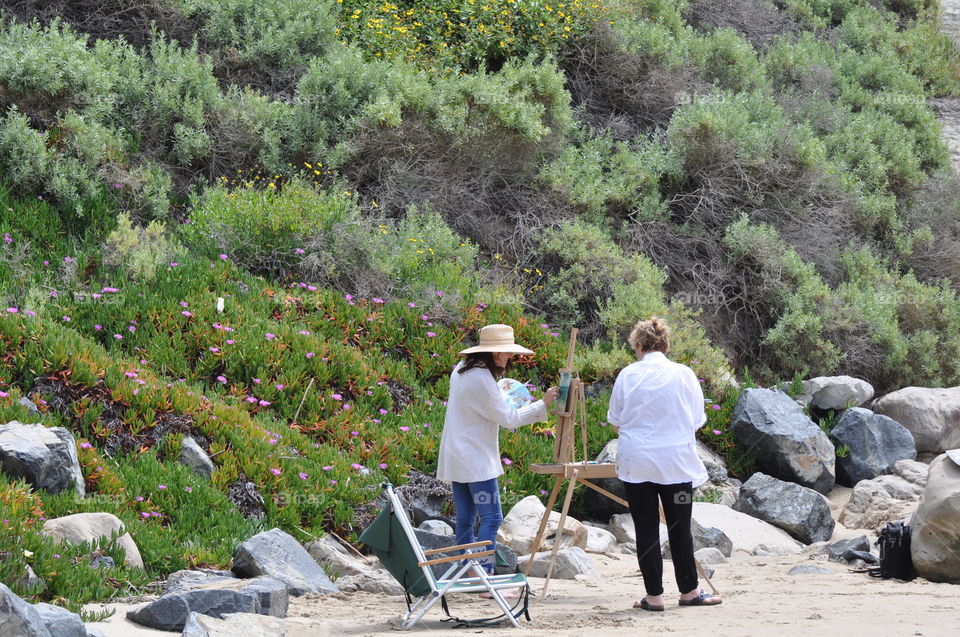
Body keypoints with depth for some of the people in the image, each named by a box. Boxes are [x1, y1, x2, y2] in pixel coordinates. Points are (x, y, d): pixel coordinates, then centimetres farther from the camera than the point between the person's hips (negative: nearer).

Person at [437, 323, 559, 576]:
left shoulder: (461, 370, 11)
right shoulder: (481, 379, -19)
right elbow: (508, 419, -14)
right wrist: (543, 404, -9)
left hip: (456, 458, 10)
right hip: (476, 460, -10)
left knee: (466, 518, 11)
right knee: (491, 517, -10)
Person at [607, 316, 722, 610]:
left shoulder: (628, 375, -3)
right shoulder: (684, 374, -3)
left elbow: (615, 421, 7)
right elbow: (697, 420, 6)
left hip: (636, 462, 0)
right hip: (676, 462, 0)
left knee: (646, 529, 5)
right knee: (679, 527, 10)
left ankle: (654, 595, 7)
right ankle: (689, 591, 19)